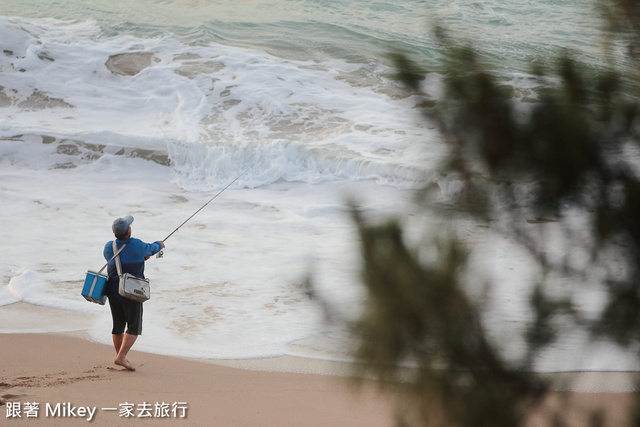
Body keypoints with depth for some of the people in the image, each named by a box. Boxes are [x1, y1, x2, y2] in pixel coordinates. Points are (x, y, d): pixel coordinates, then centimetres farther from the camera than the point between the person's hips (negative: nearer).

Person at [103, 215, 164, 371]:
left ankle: (119, 356, 26)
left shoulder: (108, 247, -1)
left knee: (118, 326, 17)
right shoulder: (137, 246, -13)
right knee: (134, 328, 1)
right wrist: (159, 244, 32)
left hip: (113, 292, 5)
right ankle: (121, 357, -13)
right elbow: (151, 249, 9)